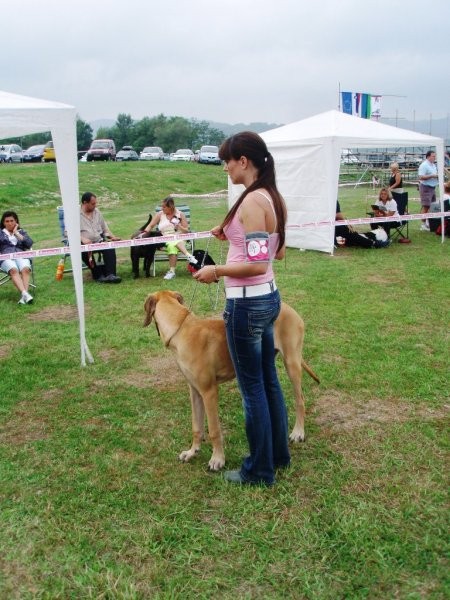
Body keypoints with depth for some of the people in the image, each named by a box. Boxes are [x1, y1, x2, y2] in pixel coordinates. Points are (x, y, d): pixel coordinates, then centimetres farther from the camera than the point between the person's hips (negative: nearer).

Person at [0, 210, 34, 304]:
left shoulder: (21, 232, 28)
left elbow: (29, 244, 10)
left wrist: (16, 233, 9)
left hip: (21, 256, 1)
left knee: (26, 269, -36)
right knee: (13, 270, -37)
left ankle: (24, 296, -49)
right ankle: (25, 293, -53)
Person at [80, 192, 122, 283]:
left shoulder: (97, 211, 19)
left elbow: (104, 227, 27)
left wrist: (112, 236, 8)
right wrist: (82, 239, -24)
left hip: (99, 241, 4)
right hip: (84, 244, -4)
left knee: (110, 248, -27)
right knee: (86, 251, -37)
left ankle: (110, 274, -36)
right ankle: (98, 275, -27)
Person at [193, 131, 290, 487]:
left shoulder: (252, 202, -21)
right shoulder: (274, 198, 8)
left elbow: (257, 265, -25)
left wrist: (217, 271, -13)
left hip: (247, 303, -10)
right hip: (269, 297, 10)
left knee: (253, 388, 5)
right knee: (269, 380, 21)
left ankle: (260, 471, 21)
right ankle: (279, 454, 37)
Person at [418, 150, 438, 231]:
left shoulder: (434, 165, 16)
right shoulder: (424, 165, -13)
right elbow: (421, 177, -22)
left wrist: (437, 175, 5)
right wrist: (432, 176, -22)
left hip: (432, 187, 9)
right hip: (426, 187, -9)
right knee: (426, 206, -9)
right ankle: (423, 225, -5)